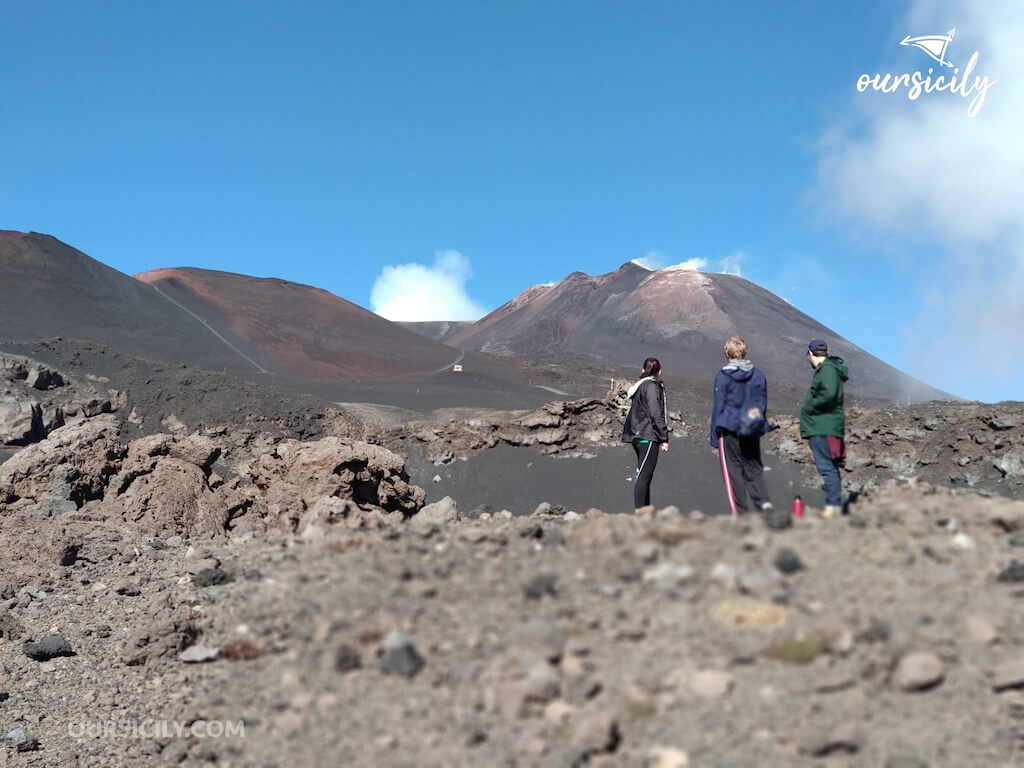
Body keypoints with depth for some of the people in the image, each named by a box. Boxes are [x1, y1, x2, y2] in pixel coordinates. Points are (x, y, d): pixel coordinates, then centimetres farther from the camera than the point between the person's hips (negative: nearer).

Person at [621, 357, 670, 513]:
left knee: (644, 475, 12)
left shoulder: (639, 386, 18)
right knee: (644, 475, -12)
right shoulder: (652, 386, -8)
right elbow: (655, 414, -15)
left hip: (638, 436, 9)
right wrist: (664, 438, -11)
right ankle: (640, 512, -15)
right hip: (648, 436, -9)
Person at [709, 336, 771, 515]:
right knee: (754, 468, 12)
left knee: (733, 470, 2)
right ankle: (763, 501, -8)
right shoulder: (758, 375, 8)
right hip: (753, 431, 5)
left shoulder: (723, 376, -8)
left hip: (730, 429, -4)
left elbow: (718, 406, -6)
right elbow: (763, 404, 14)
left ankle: (740, 512, 0)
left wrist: (714, 436, 0)